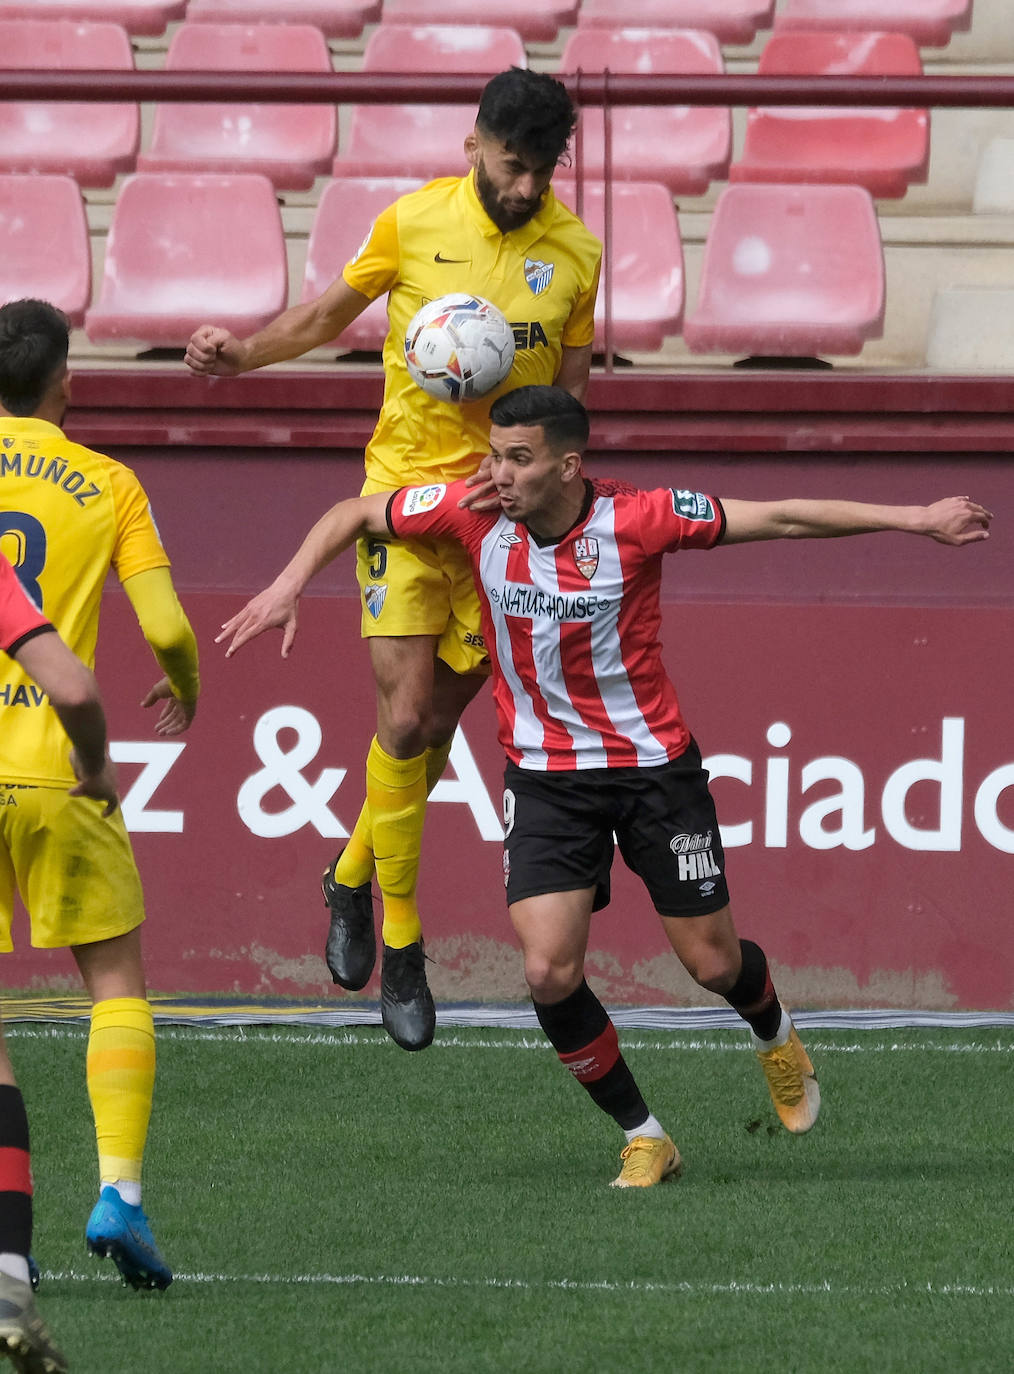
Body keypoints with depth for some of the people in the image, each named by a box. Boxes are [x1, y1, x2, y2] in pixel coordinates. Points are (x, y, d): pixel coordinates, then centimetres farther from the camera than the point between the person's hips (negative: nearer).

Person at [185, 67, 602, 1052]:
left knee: (437, 723, 7)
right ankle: (400, 944, 0)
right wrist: (243, 354, -4)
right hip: (406, 490, -2)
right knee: (405, 720, -10)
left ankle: (352, 878, 33)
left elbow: (569, 390, 8)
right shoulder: (415, 222, -4)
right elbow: (330, 312, 11)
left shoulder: (575, 252, 0)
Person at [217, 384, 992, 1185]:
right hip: (545, 777, 2)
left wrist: (915, 519, -17)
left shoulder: (635, 520, -19)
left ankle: (775, 1035, 44)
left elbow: (780, 518, -15)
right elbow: (353, 514, 4)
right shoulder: (474, 514, -12)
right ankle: (644, 1139, 6)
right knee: (549, 973, -13)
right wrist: (291, 585, -10)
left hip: (653, 764, -2)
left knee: (712, 962, 6)